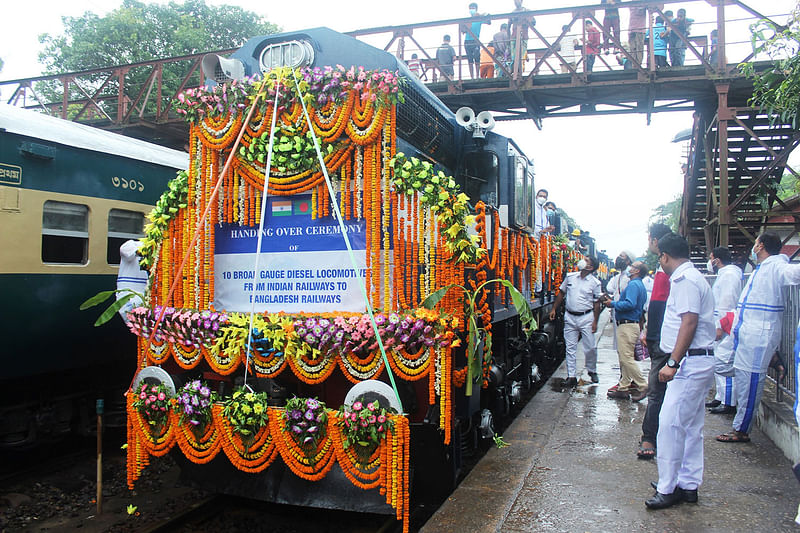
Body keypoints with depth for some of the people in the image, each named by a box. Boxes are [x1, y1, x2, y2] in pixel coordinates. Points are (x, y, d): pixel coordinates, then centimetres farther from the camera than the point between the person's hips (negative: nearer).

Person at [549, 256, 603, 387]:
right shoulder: (570, 277, 4)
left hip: (586, 317, -2)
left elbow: (597, 303, -2)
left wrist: (595, 322, -6)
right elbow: (561, 293, 13)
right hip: (570, 317, 2)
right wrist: (554, 309, 10)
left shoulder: (595, 283, -4)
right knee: (570, 348, 4)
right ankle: (572, 376, 10)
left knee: (590, 347, 2)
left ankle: (592, 371, 26)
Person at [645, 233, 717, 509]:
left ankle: (668, 489, -4)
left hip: (690, 362, -11)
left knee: (670, 423, -10)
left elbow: (690, 322, -21)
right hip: (698, 362, 11)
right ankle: (688, 485, 21)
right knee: (691, 426, 13)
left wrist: (673, 362, -24)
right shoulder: (691, 277, 18)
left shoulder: (685, 280, -13)